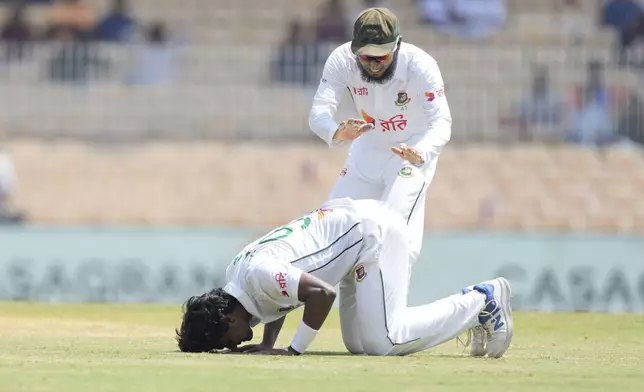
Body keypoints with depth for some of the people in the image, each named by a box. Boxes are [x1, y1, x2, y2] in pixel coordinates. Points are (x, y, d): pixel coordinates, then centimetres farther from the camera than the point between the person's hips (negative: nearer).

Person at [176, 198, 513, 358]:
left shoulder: (258, 275, -26)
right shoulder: (235, 273, 4)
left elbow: (322, 293, -33)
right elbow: (282, 293, 22)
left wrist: (295, 349, -24)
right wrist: (268, 344, 7)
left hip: (374, 231, -10)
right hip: (354, 223, 10)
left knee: (382, 343, -17)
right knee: (358, 344, 7)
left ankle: (482, 303, -4)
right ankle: (468, 303, 13)